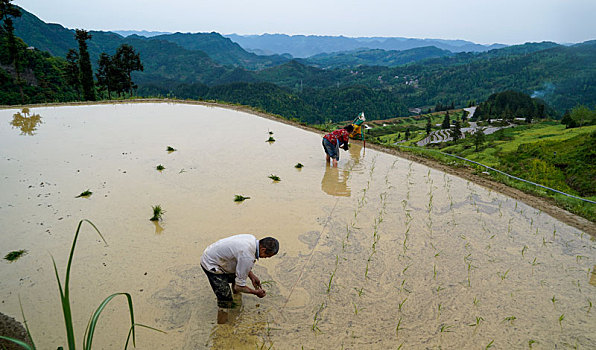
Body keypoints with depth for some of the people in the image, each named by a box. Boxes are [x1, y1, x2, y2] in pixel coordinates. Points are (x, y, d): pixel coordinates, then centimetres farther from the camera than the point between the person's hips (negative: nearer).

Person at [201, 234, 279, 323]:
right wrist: (256, 292, -7)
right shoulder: (248, 258, -32)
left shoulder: (252, 239, -7)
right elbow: (239, 286, -21)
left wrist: (252, 276, 6)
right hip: (210, 264, -9)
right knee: (225, 300, -10)